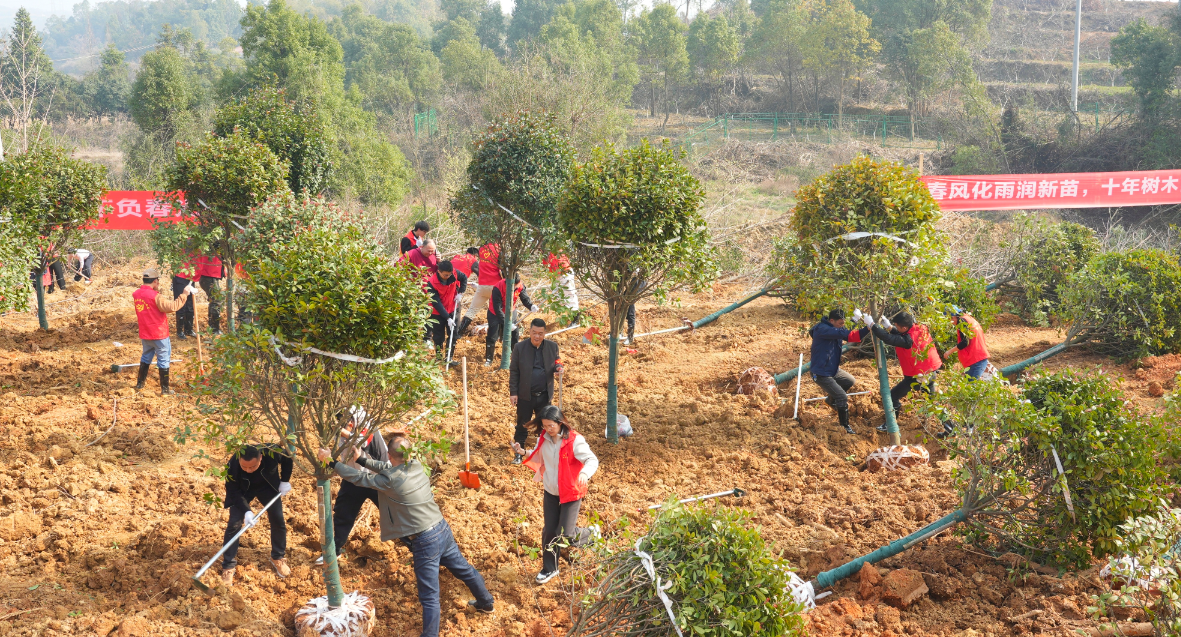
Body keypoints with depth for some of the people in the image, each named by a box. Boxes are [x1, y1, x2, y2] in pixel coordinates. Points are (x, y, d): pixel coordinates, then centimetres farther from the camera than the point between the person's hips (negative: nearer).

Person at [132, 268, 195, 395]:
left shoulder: (136, 294, 0)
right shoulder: (155, 296, -22)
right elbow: (172, 307, -27)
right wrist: (184, 295, -18)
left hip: (144, 334, 7)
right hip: (159, 334, -7)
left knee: (146, 356, 24)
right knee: (163, 360, 4)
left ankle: (140, 383, 32)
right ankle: (165, 389, 8)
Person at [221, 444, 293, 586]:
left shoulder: (271, 452, -38)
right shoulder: (232, 466, -38)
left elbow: (287, 457, -14)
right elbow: (234, 492, -25)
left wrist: (285, 480, -14)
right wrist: (246, 511, -36)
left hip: (268, 486, 2)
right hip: (242, 490, -1)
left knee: (278, 521, -1)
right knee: (234, 525, -10)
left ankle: (278, 558, 21)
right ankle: (228, 567, 2)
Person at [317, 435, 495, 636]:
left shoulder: (391, 480, -19)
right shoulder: (416, 465, 1)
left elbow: (358, 477, -10)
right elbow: (387, 467, 17)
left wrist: (330, 461, -2)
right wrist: (361, 459, 21)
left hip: (425, 542, -8)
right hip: (443, 529, 8)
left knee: (429, 597, -2)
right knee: (464, 570, 29)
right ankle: (486, 602, 50)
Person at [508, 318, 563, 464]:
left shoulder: (552, 346, -1)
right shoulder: (520, 347, -6)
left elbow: (556, 363, 12)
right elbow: (513, 371, -3)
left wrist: (558, 368, -13)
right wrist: (513, 392, -6)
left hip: (544, 396, 2)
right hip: (525, 395, -2)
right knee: (522, 425, 8)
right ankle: (519, 454, 20)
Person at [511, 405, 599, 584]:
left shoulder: (574, 440, -21)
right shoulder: (543, 439, -4)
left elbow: (592, 460, -25)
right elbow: (538, 459, 13)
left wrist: (585, 473, -45)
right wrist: (523, 452, -5)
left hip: (571, 493, -5)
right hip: (550, 492, 5)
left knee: (565, 534, -7)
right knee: (549, 531, 9)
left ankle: (590, 533, 26)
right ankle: (549, 569, 28)